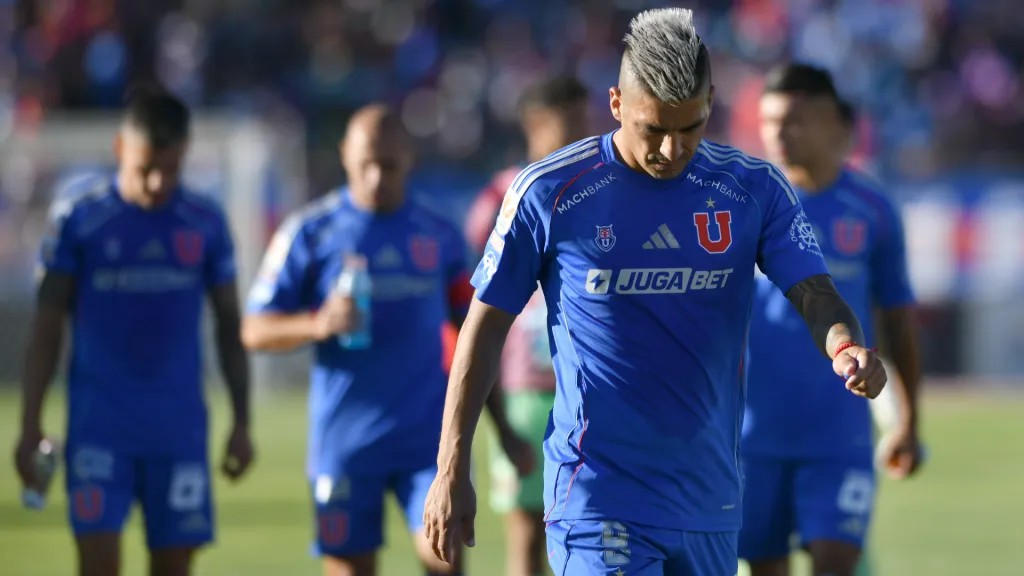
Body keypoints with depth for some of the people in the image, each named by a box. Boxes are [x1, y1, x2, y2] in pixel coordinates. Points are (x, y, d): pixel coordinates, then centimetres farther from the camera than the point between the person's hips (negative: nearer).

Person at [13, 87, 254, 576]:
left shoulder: (206, 224, 4)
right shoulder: (77, 218, -2)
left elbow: (229, 327, 12)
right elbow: (47, 329, 2)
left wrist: (242, 421, 9)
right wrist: (30, 423, -2)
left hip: (179, 428, 2)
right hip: (98, 424, -2)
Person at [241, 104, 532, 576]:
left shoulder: (439, 236, 8)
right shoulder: (309, 232, 1)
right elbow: (255, 330, -1)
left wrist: (503, 428, 13)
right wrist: (319, 324, -21)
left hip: (428, 437, 1)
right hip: (345, 443, -1)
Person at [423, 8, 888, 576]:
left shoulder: (754, 189, 3)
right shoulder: (548, 192, -5)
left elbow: (813, 293, -5)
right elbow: (486, 326, 1)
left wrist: (845, 348, -30)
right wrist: (451, 472, 0)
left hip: (711, 503, 4)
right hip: (597, 501, -4)